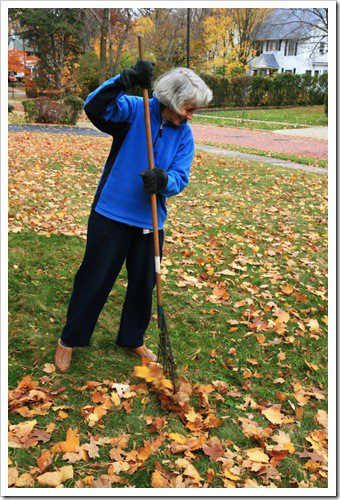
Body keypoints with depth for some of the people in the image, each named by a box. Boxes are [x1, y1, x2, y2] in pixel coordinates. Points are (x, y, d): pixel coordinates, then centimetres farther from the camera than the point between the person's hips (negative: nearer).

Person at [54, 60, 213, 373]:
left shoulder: (184, 134, 2)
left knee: (144, 283, 14)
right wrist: (125, 81, -39)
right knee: (95, 278, 6)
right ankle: (70, 339, 26)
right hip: (111, 214, -4)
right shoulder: (134, 110, -9)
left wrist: (164, 180, -29)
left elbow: (181, 178, -6)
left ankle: (132, 339, 37)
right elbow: (94, 107, -25)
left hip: (150, 220, 4)